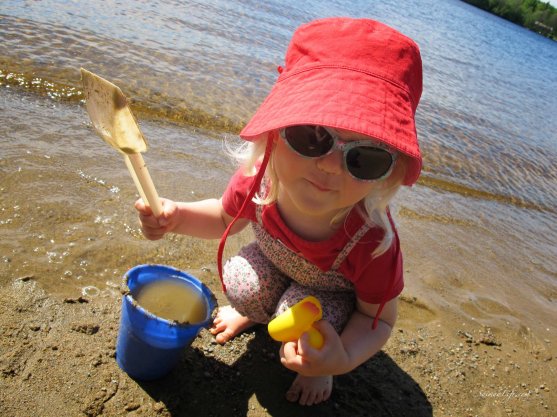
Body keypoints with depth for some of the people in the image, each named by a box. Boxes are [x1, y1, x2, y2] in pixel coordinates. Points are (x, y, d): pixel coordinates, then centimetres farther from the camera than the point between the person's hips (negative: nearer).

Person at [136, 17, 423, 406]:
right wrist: (178, 216, -28)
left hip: (336, 289, -2)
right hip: (274, 262, 3)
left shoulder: (373, 242, -41)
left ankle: (318, 364, 10)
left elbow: (379, 319, -21)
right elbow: (226, 217, -6)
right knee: (240, 280, -23)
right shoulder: (258, 180, -33)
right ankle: (256, 310, 16)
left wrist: (342, 359, -42)